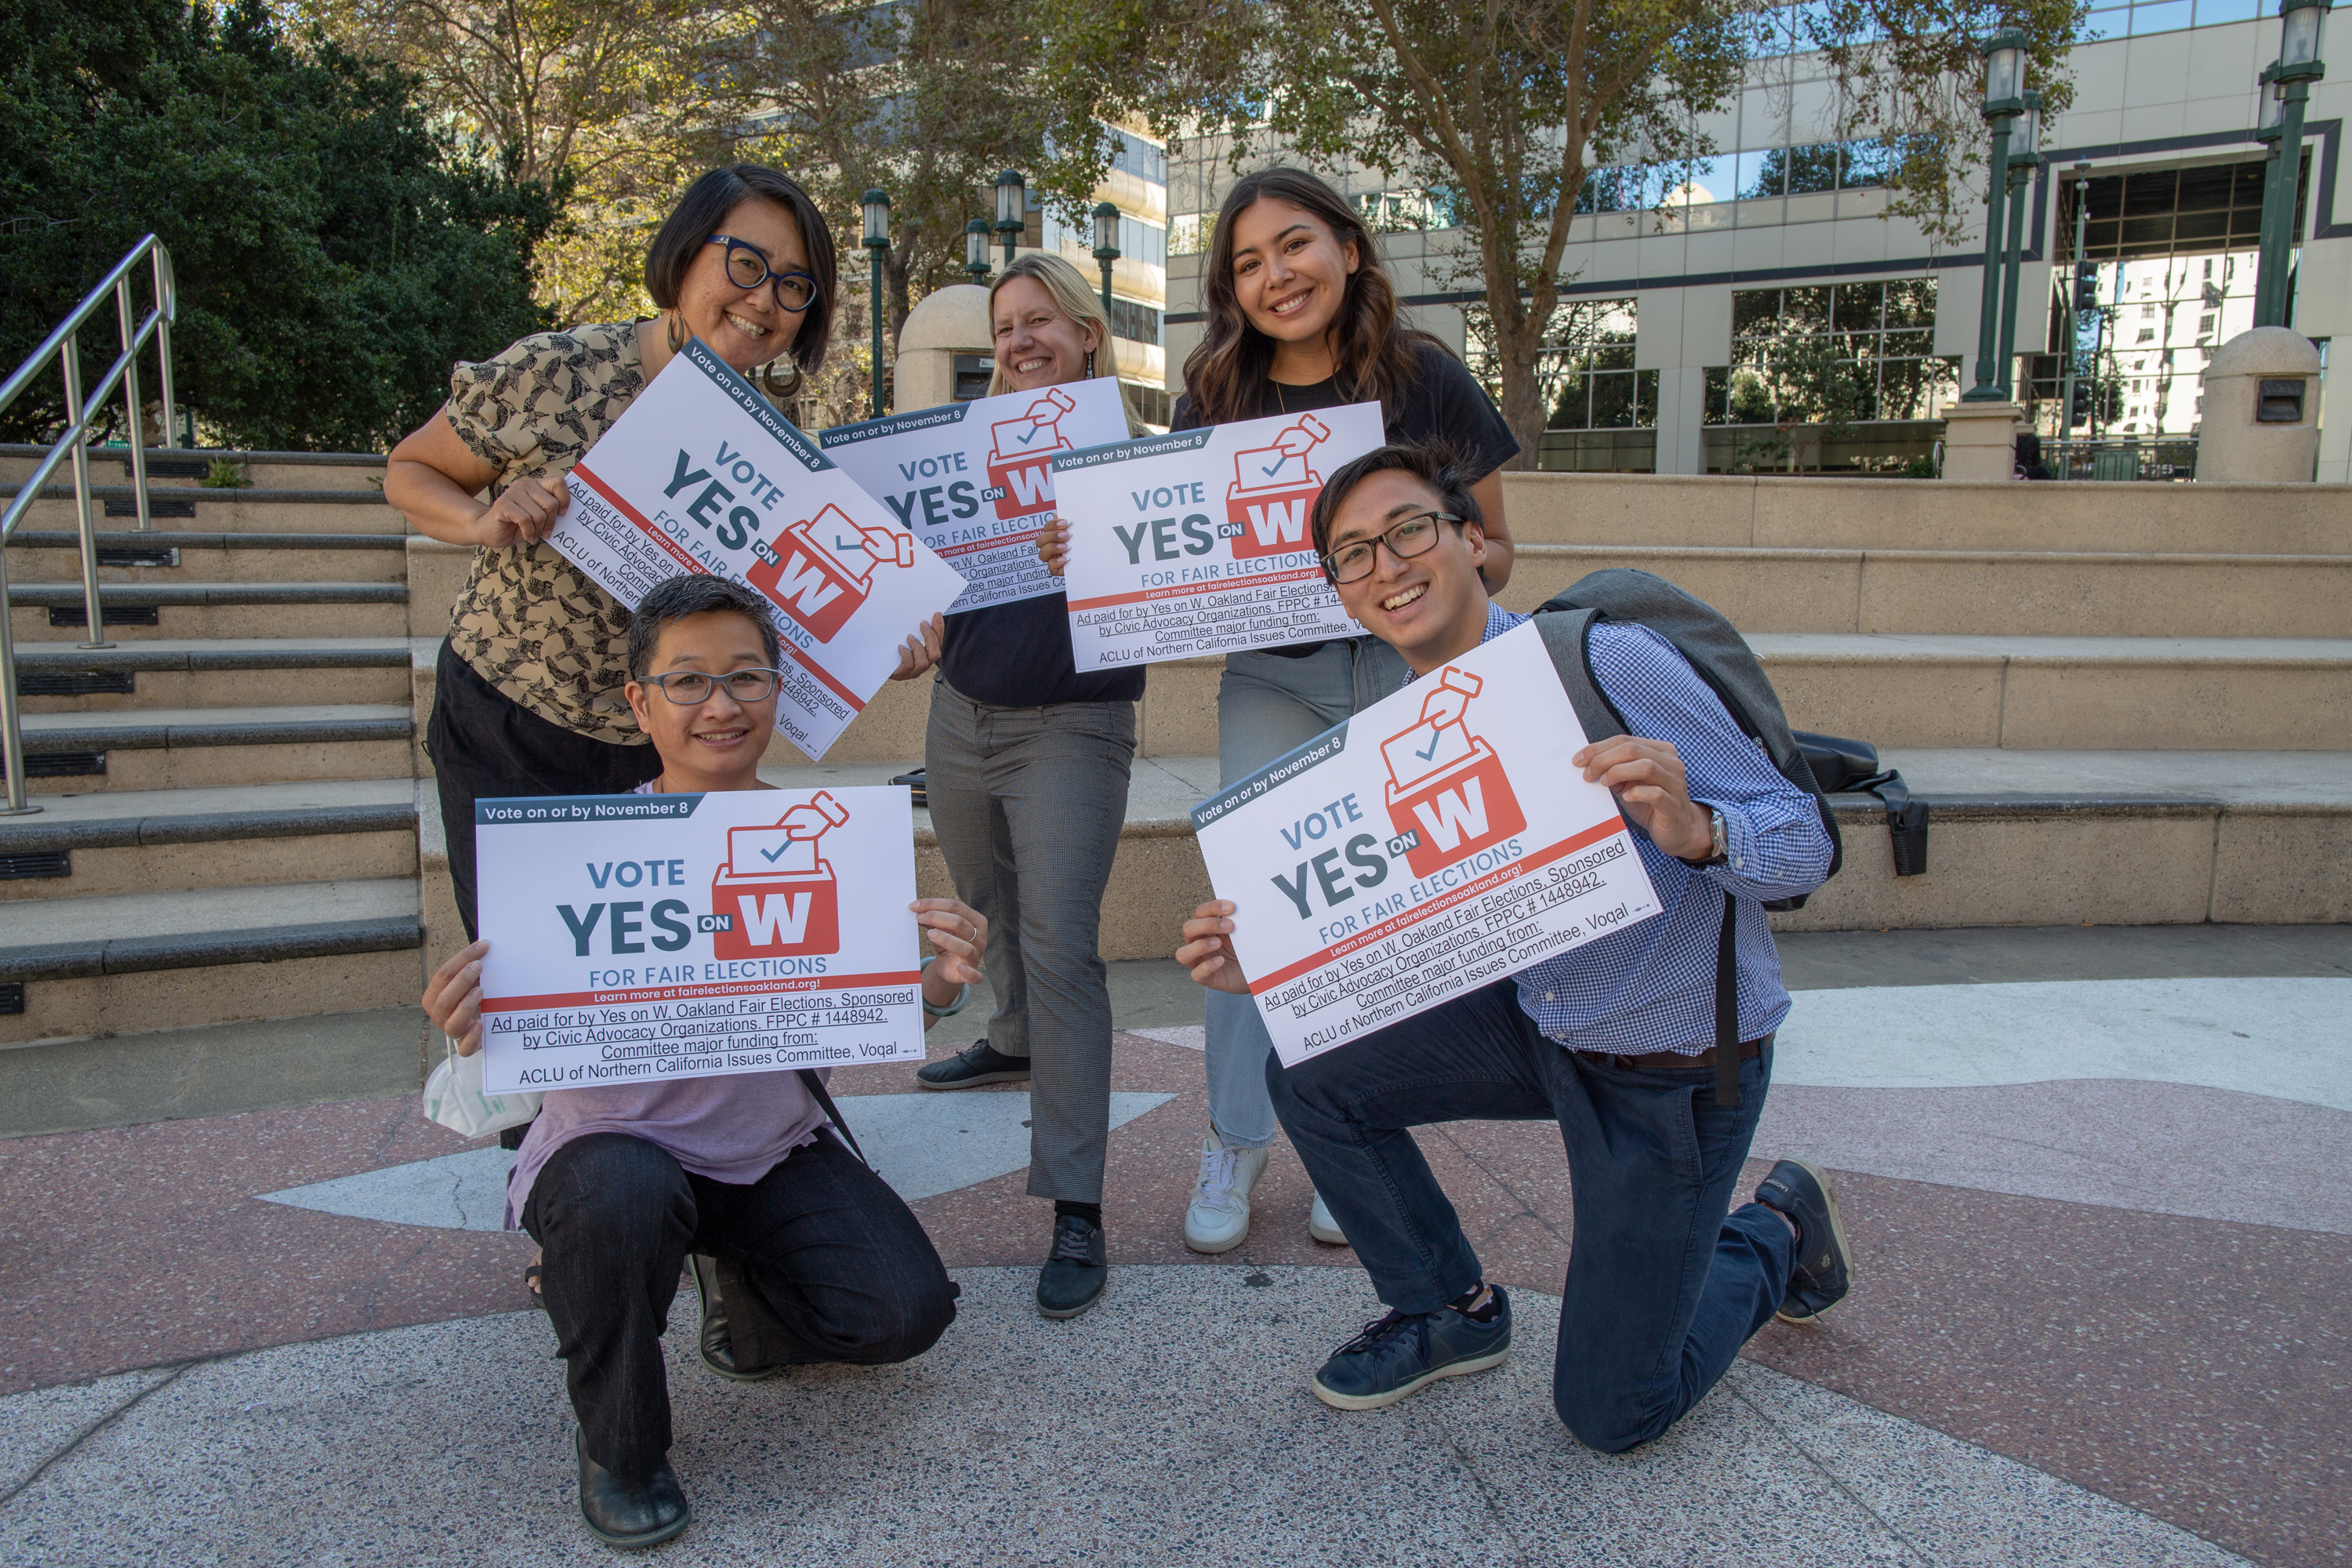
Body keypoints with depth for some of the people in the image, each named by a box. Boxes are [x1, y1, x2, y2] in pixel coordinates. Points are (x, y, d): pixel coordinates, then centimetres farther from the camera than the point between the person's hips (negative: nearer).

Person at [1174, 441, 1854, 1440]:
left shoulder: (1608, 663, -24)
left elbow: (1804, 843, -21)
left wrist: (1695, 831, -43)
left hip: (1678, 1067, -5)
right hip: (1537, 1023, 6)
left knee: (1609, 1413, 1)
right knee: (1311, 1078, -9)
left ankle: (1773, 1236, 30)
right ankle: (1451, 1313, 15)